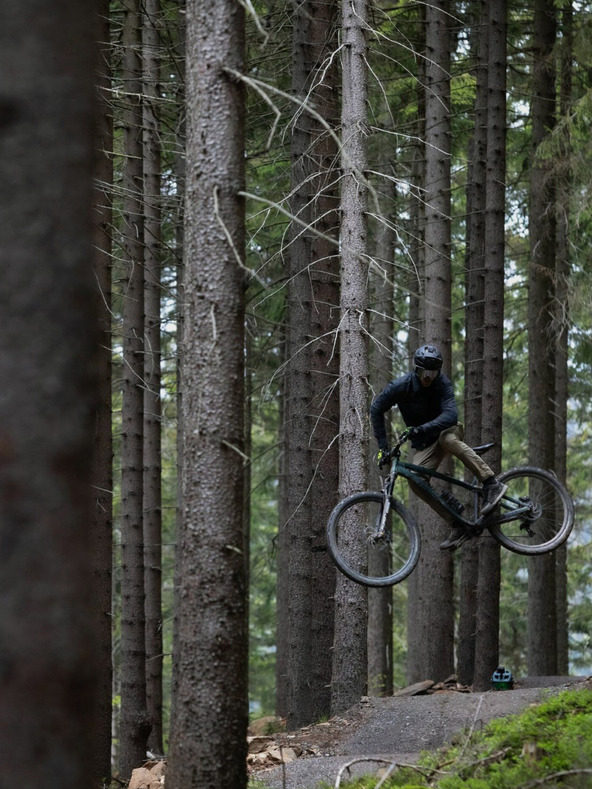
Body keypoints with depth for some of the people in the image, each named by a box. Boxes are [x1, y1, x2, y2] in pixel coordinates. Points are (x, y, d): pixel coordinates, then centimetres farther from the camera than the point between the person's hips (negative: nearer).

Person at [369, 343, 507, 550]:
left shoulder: (442, 384, -19)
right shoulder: (402, 386, -15)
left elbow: (451, 415, -34)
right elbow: (376, 409, -5)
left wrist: (424, 428, -49)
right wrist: (383, 445, -11)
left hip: (447, 431, -3)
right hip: (425, 445, 3)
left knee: (447, 438, -39)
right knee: (416, 481, -23)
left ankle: (492, 484, -38)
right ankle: (457, 527, -17)